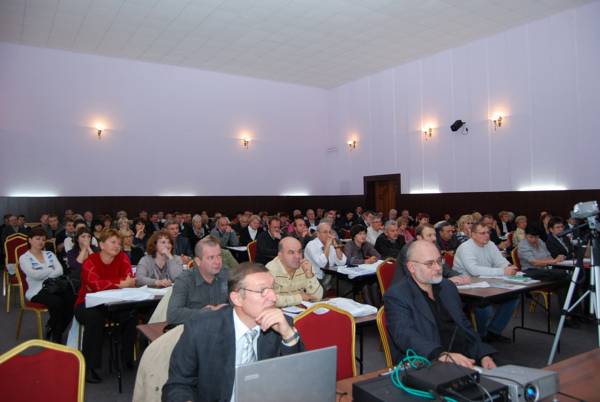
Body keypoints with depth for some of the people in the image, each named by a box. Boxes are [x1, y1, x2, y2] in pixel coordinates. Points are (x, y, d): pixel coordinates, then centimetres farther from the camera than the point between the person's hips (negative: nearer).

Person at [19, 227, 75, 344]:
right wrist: (51, 270, -2)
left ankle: (52, 329, -3)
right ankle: (57, 338, -11)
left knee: (72, 300, -26)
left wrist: (43, 274, -12)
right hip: (37, 291, -4)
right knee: (57, 302, -33)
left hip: (54, 287, 4)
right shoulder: (24, 258, 3)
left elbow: (60, 271, 1)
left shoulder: (50, 254, 16)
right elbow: (34, 274, -15)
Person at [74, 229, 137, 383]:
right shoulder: (90, 261, -13)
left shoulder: (122, 258, -2)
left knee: (131, 313, -24)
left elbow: (129, 280, -16)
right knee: (95, 318, -35)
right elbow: (95, 284, -32)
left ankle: (128, 359, -8)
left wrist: (128, 282, -39)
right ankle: (89, 367, -22)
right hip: (88, 304, -3)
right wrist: (120, 283, -35)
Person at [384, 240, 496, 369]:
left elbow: (465, 326, 18)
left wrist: (484, 355, 1)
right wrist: (443, 355, -37)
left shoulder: (448, 287, 13)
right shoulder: (396, 296, -8)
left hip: (466, 360, 6)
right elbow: (405, 335, -22)